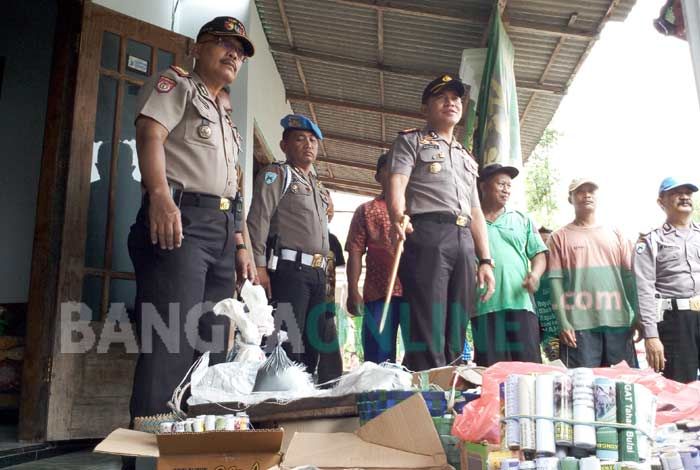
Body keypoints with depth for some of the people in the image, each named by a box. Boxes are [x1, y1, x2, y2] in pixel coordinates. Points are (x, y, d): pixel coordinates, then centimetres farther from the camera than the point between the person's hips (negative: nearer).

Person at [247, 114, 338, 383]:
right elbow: (258, 220, -7)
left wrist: (323, 270, 17)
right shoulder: (276, 175, 5)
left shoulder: (319, 188, 27)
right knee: (288, 345, -12)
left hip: (317, 273, 8)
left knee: (312, 345, 7)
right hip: (288, 269, -8)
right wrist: (259, 266, -18)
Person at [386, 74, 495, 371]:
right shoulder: (411, 140, 14)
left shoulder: (466, 157, 32)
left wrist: (486, 260, 16)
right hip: (427, 234, -6)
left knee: (456, 337, 2)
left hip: (464, 242, 6)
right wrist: (397, 217, -27)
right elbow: (397, 183, -5)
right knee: (428, 333, -14)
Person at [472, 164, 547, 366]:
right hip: (483, 306, -1)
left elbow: (539, 253, 14)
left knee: (528, 363, -2)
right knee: (490, 367, 2)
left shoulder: (522, 220, 17)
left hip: (520, 302, 2)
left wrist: (535, 273, -6)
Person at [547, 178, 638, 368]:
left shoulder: (614, 234, 16)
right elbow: (556, 281, -2)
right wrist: (563, 323, -10)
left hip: (618, 321, 3)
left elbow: (629, 276, 13)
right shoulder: (560, 236, 6)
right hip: (579, 324, -3)